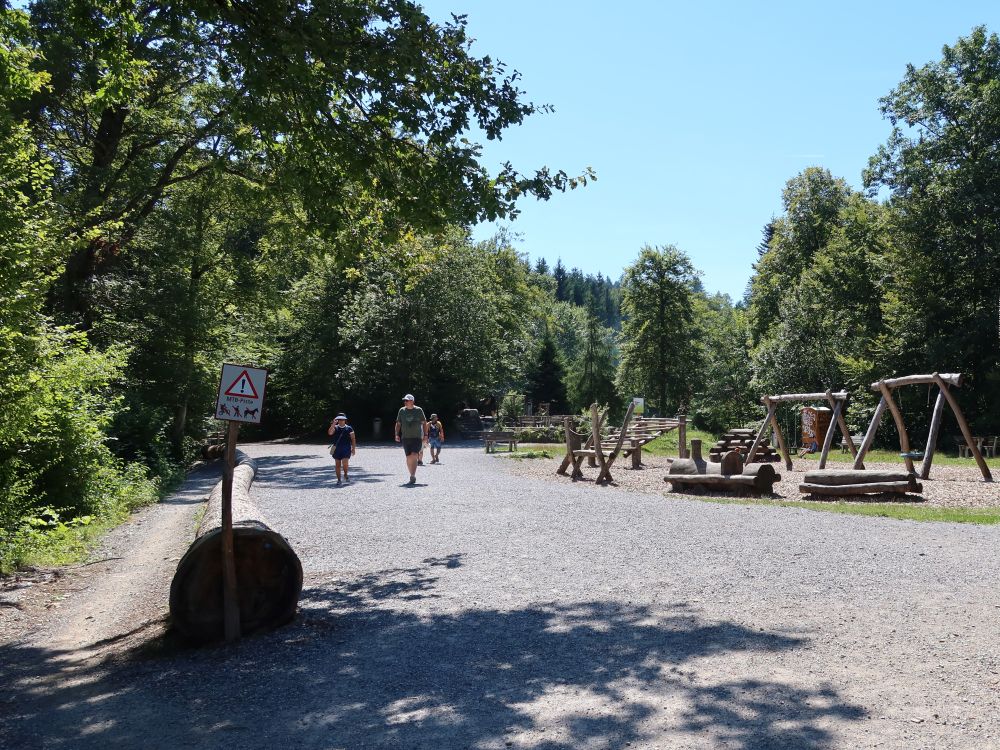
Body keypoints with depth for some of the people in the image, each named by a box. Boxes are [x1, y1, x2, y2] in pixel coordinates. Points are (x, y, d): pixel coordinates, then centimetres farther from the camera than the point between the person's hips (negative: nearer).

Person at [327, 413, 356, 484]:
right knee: (338, 465, 5)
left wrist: (353, 449, 0)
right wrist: (333, 424, -20)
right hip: (337, 449, 2)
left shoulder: (349, 428, 2)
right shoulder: (335, 428, 5)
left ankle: (345, 475, 12)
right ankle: (338, 480, 15)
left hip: (346, 449, -2)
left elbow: (353, 439, 5)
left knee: (345, 463, -16)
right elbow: (329, 433, -14)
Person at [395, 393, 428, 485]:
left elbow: (424, 423, 8)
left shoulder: (418, 410, 2)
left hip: (417, 437, -3)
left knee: (414, 456, -17)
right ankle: (412, 476, 17)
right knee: (408, 457, 4)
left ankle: (413, 476, -16)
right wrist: (397, 434, 3)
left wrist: (425, 435, 3)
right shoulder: (402, 411, 8)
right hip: (405, 438, 3)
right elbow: (398, 424, 13)